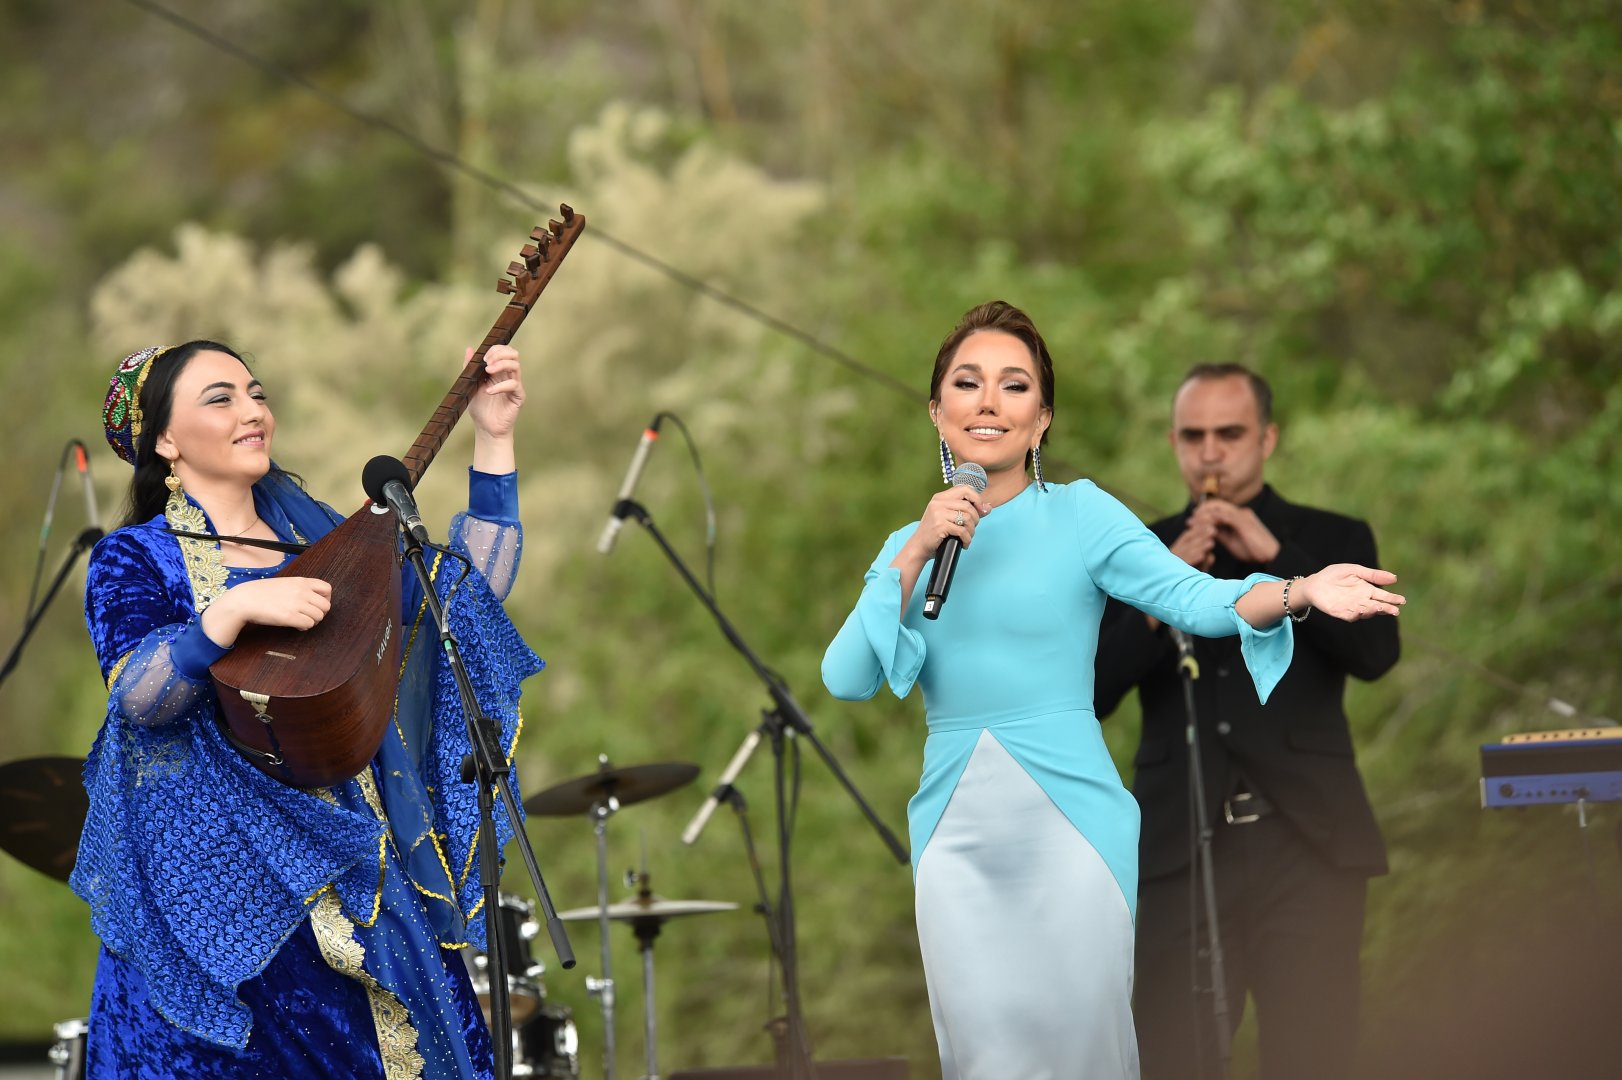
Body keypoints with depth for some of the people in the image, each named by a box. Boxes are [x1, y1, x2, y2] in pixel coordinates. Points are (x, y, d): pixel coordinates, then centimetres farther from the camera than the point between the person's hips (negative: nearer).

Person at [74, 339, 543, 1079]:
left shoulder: (314, 535, 13)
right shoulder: (134, 560, -1)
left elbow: (471, 593, 7)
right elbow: (138, 696, -17)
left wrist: (492, 442, 2)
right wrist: (234, 610, -31)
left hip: (362, 870, 5)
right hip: (226, 879, -5)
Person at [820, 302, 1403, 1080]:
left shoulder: (1079, 513, 0)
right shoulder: (909, 546, 10)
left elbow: (1195, 597, -12)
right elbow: (846, 680, -2)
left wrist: (1298, 592, -31)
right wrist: (915, 557, -11)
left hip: (1070, 818, -3)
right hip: (957, 831, 3)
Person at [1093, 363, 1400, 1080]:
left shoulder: (1332, 542, 12)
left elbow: (1375, 653, -5)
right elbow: (1089, 694, 4)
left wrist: (1273, 556, -9)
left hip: (1308, 846, -1)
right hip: (1182, 851, 1)